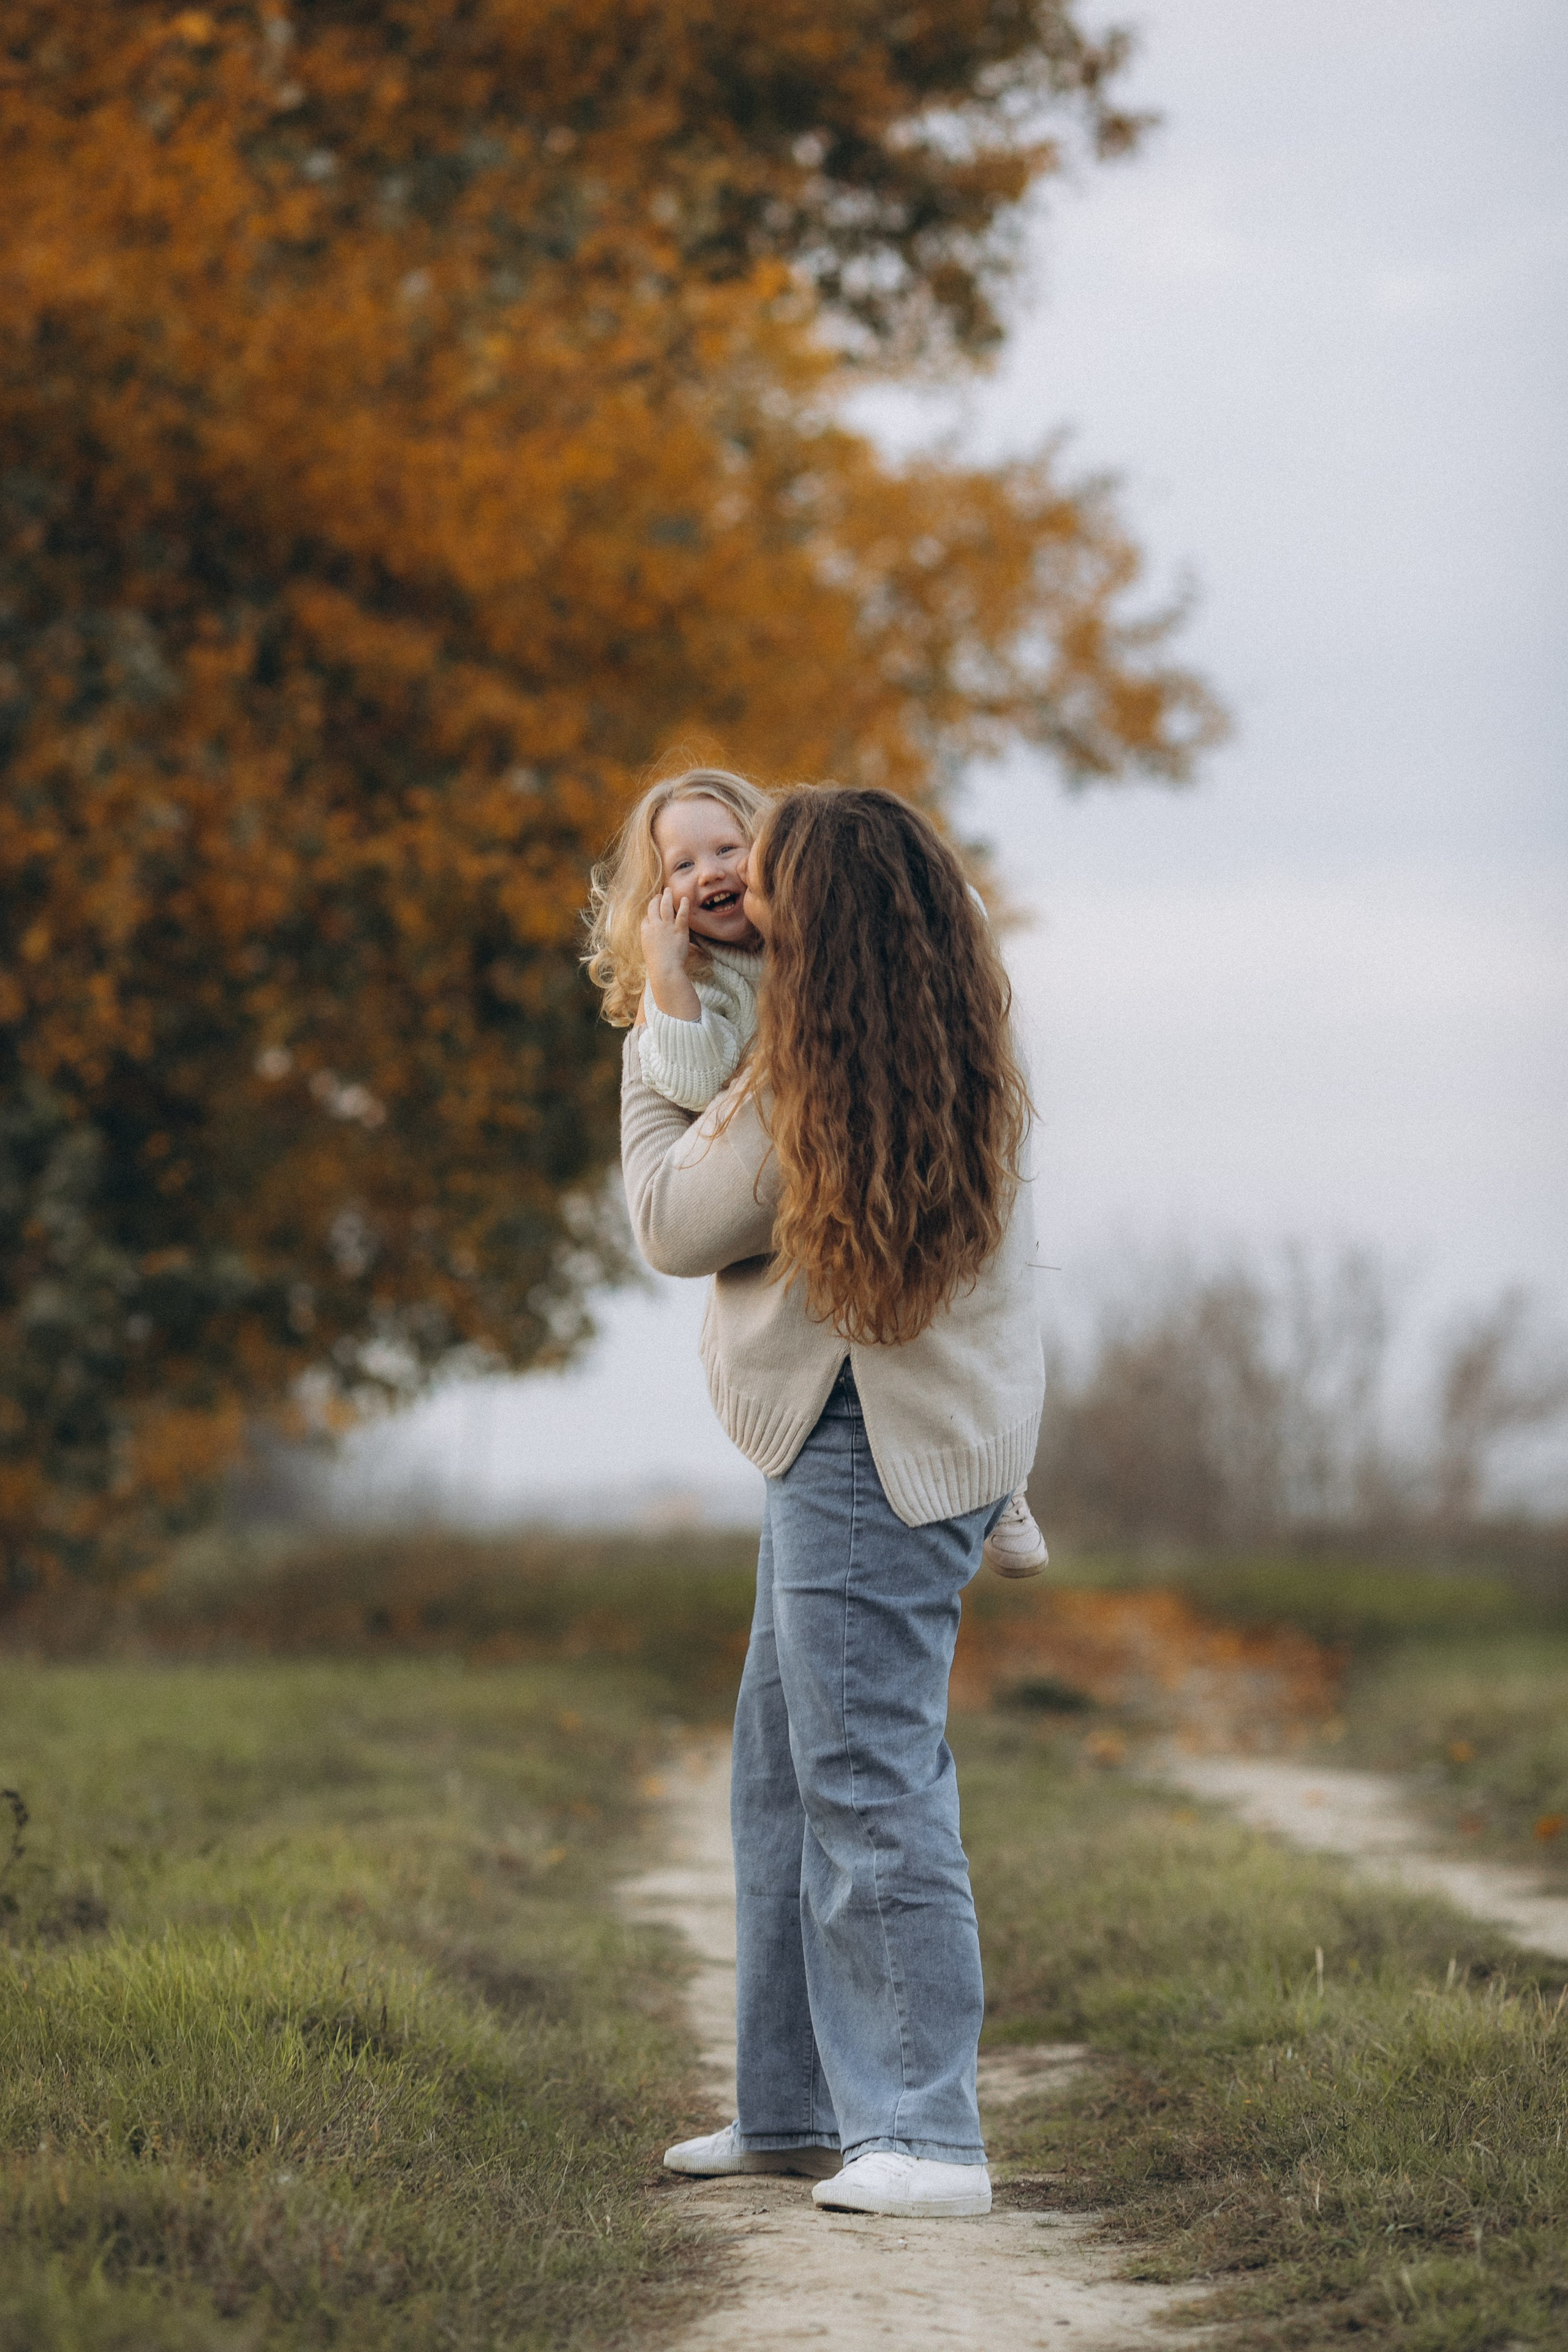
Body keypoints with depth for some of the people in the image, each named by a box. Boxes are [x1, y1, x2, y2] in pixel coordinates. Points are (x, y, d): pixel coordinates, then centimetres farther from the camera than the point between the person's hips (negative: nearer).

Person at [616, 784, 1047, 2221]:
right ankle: (797, 2109, 23)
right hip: (868, 1440, 10)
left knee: (867, 1779, -9)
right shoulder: (960, 1049, 7)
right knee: (785, 1767, 16)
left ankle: (927, 2138, -8)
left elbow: (673, 1222, -5)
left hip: (873, 1449, -10)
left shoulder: (811, 1089, -20)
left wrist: (650, 1049, 8)